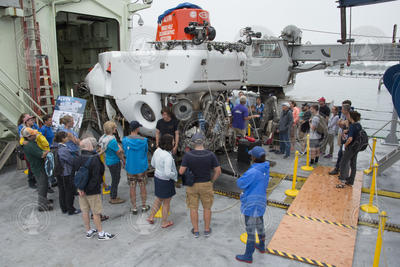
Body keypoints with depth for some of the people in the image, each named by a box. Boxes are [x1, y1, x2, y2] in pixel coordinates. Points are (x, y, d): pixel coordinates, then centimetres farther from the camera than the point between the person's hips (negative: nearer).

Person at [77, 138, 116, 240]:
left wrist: (79, 188, 2)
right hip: (92, 191, -7)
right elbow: (95, 177, -22)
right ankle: (101, 233, 17)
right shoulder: (94, 159, -21)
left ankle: (88, 231, 31)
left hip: (81, 189, 7)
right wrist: (90, 188, -13)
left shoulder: (79, 158, -1)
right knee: (96, 212, 5)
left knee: (85, 211, 16)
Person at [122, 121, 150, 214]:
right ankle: (144, 206, 26)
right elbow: (146, 152, 1)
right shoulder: (143, 140, -14)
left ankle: (134, 208, 22)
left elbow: (125, 152, 2)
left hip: (130, 167, 1)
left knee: (132, 187, 12)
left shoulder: (125, 140, -12)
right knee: (143, 186, 14)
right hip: (141, 167, -1)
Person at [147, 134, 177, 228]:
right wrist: (175, 176, -13)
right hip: (166, 181, -7)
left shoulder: (157, 151, -7)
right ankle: (164, 222, 33)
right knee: (166, 203, 15)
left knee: (159, 199, 29)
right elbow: (168, 173, -32)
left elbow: (153, 164, 8)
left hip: (157, 177, 7)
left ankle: (151, 217, 37)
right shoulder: (168, 156, -31)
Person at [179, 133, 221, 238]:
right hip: (206, 185, 0)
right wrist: (211, 181, 5)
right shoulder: (210, 155, -17)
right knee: (207, 208, 19)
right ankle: (207, 230, 31)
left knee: (193, 208, 17)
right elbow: (218, 171, -13)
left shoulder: (188, 155, -19)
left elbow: (181, 171, -17)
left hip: (192, 185, 0)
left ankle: (196, 231, 29)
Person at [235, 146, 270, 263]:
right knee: (259, 224, 27)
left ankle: (248, 256, 22)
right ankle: (261, 246, 48)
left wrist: (242, 178, -1)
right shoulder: (265, 169, -3)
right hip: (260, 201, 9)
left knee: (250, 230, 6)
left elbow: (240, 183, -19)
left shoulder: (253, 172, -30)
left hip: (252, 204, -8)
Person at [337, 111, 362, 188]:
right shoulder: (359, 125, 6)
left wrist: (345, 144, -13)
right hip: (356, 148, 8)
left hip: (350, 147, -8)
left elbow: (350, 138, -29)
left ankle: (343, 182, -2)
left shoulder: (352, 126, -20)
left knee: (343, 163, 0)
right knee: (353, 165, 14)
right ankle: (350, 181, 23)